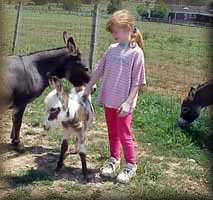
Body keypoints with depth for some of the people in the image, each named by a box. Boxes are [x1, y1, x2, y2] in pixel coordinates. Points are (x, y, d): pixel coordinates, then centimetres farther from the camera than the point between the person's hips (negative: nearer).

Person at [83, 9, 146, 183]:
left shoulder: (136, 52, -12)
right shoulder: (112, 49, 5)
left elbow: (137, 82, -12)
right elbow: (99, 71, 13)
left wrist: (128, 102, -17)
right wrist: (88, 89, 14)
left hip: (123, 103, -5)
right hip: (108, 99, 6)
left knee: (124, 134, 2)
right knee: (112, 132, 17)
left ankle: (131, 165, 20)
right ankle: (114, 159, 35)